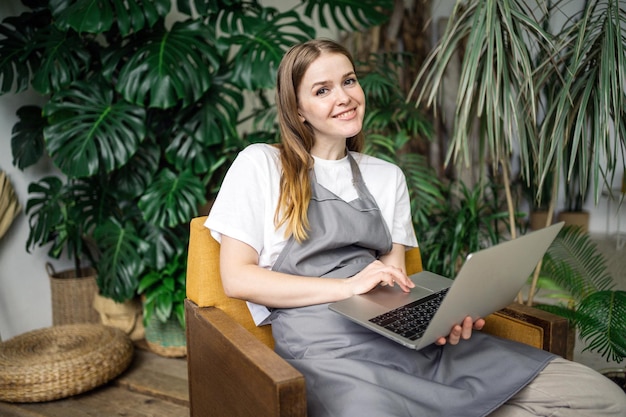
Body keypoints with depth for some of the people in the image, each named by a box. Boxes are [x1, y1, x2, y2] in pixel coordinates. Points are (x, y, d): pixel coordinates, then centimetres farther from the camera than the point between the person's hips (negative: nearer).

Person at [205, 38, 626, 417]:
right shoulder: (260, 165, 6)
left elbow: (395, 279, 16)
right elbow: (237, 278, -2)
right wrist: (348, 286, -12)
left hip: (409, 337, 5)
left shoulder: (387, 177, 22)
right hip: (327, 350, -4)